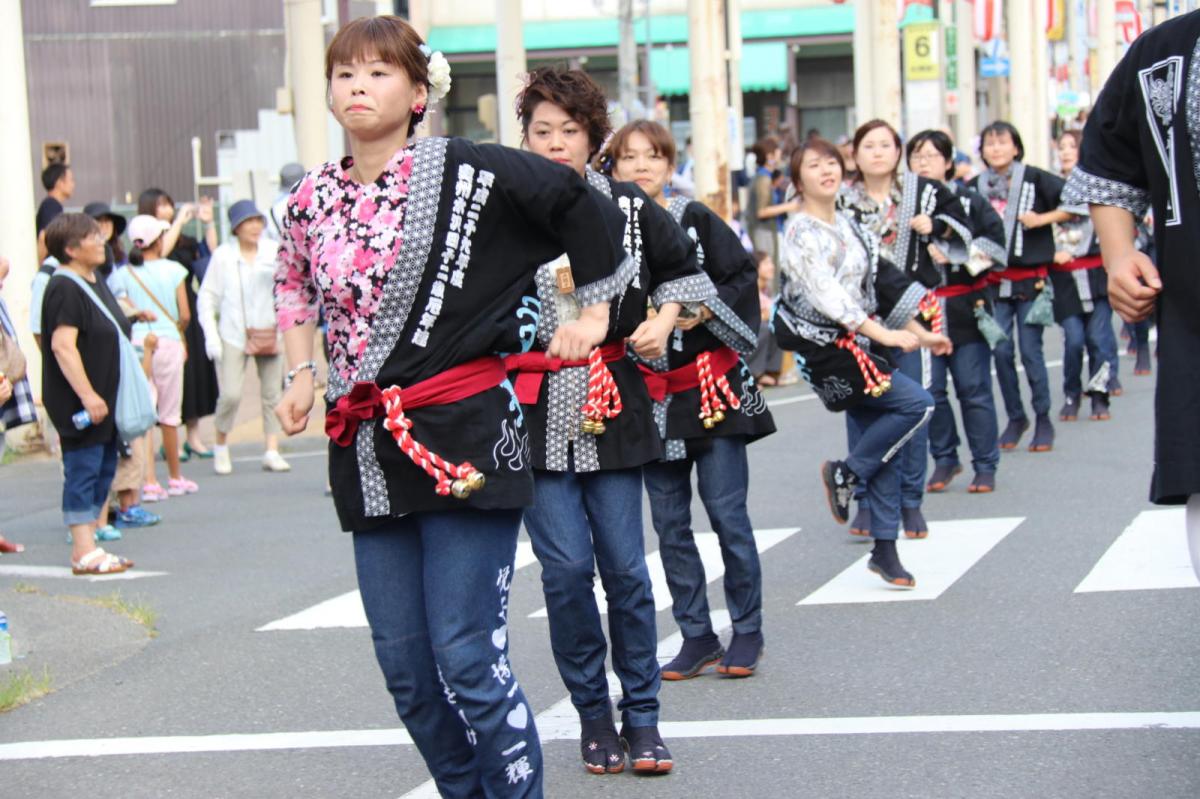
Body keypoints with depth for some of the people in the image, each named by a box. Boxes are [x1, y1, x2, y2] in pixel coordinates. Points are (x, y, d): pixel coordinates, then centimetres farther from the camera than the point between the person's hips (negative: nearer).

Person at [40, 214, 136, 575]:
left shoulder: (96, 283, 14)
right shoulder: (65, 289, -17)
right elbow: (62, 345, -24)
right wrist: (87, 395, -28)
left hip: (104, 399, 10)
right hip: (79, 404, -10)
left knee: (103, 469, 12)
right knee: (83, 471, -7)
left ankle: (85, 546, 19)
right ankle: (85, 553, -4)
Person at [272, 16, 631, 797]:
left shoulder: (465, 171, -8)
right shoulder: (315, 197, 9)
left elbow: (587, 207, -1)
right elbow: (294, 285, 29)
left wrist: (595, 312, 4)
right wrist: (302, 372, 20)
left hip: (463, 437, -6)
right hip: (368, 452, 6)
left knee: (468, 658, -10)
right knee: (405, 669, 8)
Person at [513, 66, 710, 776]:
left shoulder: (629, 206, 5)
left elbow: (683, 267, 20)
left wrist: (664, 319, 3)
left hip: (613, 406, 1)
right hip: (535, 412, -1)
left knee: (625, 564, 2)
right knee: (566, 567, -4)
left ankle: (642, 714, 14)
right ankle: (592, 712, 12)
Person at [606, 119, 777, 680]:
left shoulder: (696, 221, -1)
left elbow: (745, 277, -3)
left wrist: (706, 309, -17)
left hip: (712, 387, -3)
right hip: (649, 397, 3)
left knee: (727, 514, -2)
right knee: (669, 524, 6)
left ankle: (747, 632, 11)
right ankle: (697, 637, 17)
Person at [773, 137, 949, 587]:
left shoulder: (850, 227, 14)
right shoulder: (802, 233, -11)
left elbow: (882, 288, 19)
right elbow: (827, 296, -21)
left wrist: (920, 333, 15)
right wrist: (884, 335, -26)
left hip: (861, 344, 8)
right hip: (828, 349, -8)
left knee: (880, 450, 6)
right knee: (916, 403, -18)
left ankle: (884, 549, 13)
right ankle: (843, 475, -3)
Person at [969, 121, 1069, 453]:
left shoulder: (1035, 179, -5)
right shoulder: (975, 187, 6)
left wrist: (1042, 219, -13)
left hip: (1030, 279, -3)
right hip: (994, 280, 3)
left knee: (1031, 351, -3)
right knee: (1001, 350, 1)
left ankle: (1043, 420, 11)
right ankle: (1015, 417, 17)